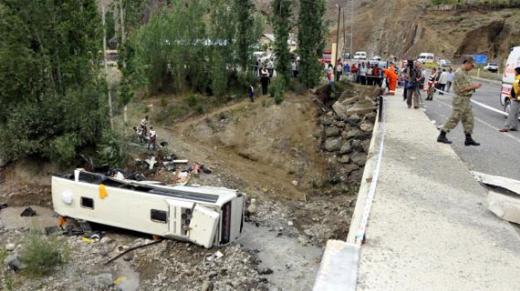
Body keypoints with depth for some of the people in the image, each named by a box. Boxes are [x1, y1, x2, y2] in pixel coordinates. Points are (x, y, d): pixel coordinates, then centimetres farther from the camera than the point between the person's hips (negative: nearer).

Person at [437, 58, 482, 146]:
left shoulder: (466, 73, 15)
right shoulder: (459, 73, -16)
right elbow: (461, 89, -21)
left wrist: (474, 86, 7)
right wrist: (473, 87, -14)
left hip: (466, 100, 10)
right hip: (461, 100, -10)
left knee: (469, 120, 10)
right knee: (454, 119, -5)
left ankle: (468, 139, 15)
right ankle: (442, 136, 3)